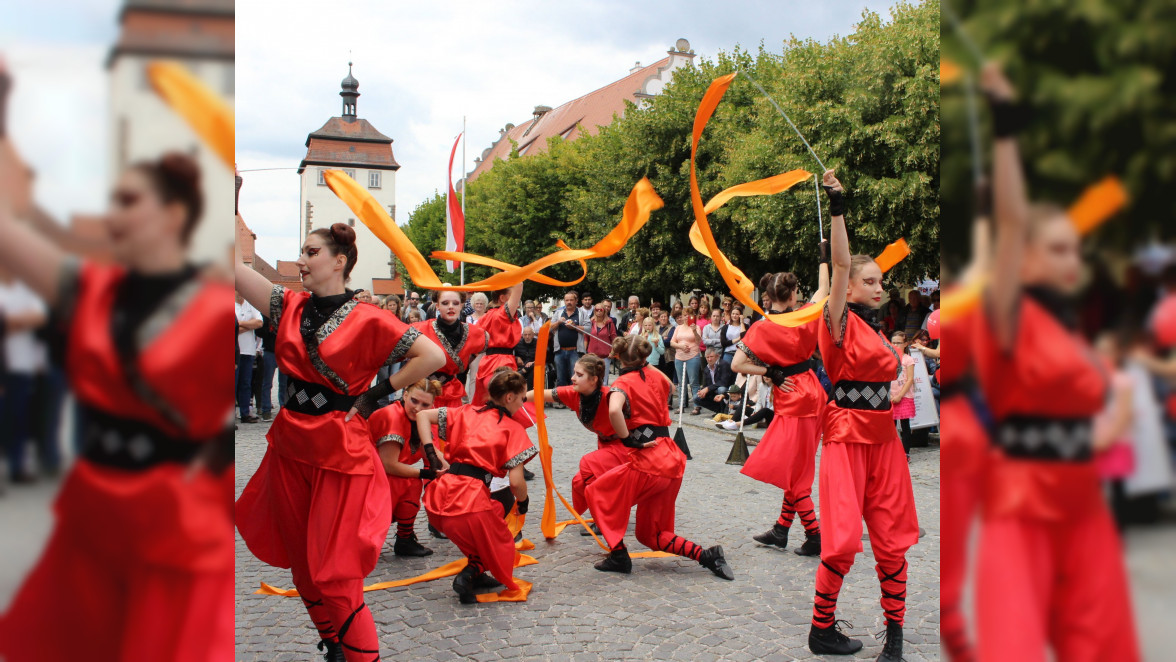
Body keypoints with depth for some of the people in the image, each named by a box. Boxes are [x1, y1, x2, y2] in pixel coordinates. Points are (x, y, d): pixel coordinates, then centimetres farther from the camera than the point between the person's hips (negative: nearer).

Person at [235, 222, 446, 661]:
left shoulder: (367, 321, -10)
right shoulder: (291, 307, 5)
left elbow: (433, 356, -14)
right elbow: (237, 270, 1)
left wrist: (376, 394, -10)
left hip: (340, 452, -6)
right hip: (290, 447, 6)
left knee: (334, 574, -4)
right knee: (302, 564, 16)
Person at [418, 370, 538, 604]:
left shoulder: (467, 413, 19)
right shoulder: (513, 428, 4)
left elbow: (423, 415, 16)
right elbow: (516, 481, -3)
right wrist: (523, 502, 17)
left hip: (438, 503, 6)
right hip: (470, 502, -6)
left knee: (497, 509, 32)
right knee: (501, 549, 17)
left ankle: (475, 572, 21)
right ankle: (470, 575, -10)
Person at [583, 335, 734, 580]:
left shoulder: (623, 383, -6)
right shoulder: (654, 375, 13)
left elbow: (614, 411, -30)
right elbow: (669, 388, 40)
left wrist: (628, 440, -17)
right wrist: (645, 366, 38)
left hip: (648, 461, -7)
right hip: (673, 461, 7)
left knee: (596, 493, 13)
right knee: (651, 534, 17)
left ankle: (619, 556, 7)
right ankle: (706, 556, 4)